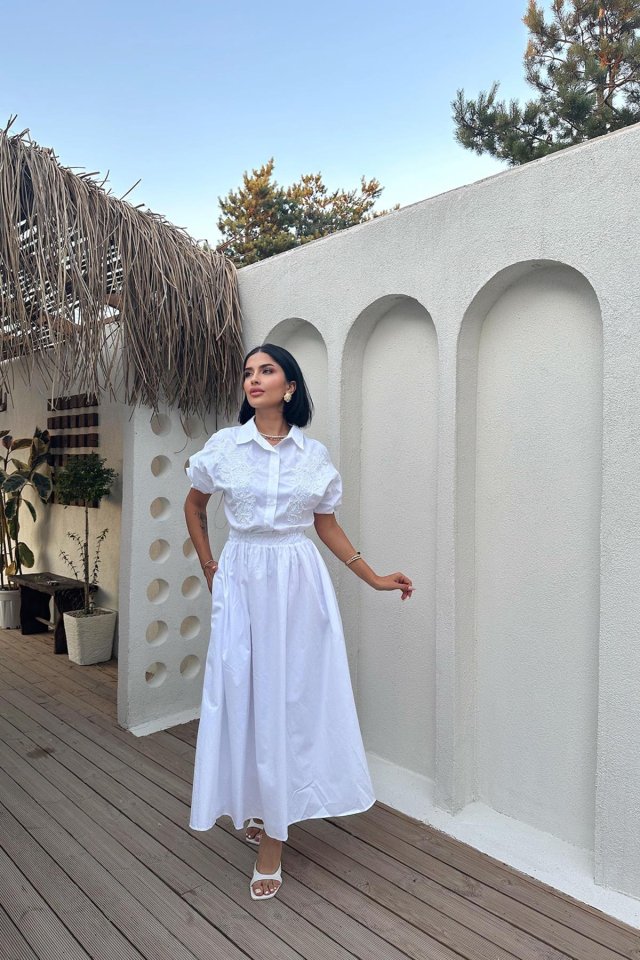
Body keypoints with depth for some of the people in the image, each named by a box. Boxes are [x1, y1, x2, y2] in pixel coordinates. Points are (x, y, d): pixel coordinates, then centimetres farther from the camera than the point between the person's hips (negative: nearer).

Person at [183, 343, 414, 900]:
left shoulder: (316, 455, 1)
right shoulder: (222, 447, 0)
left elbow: (327, 525, 8)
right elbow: (194, 505, 15)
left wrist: (374, 579, 6)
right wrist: (208, 566, 11)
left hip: (300, 583, 0)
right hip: (242, 581, 0)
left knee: (294, 696, 4)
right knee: (244, 695, 5)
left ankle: (273, 836, 21)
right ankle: (257, 808, 32)